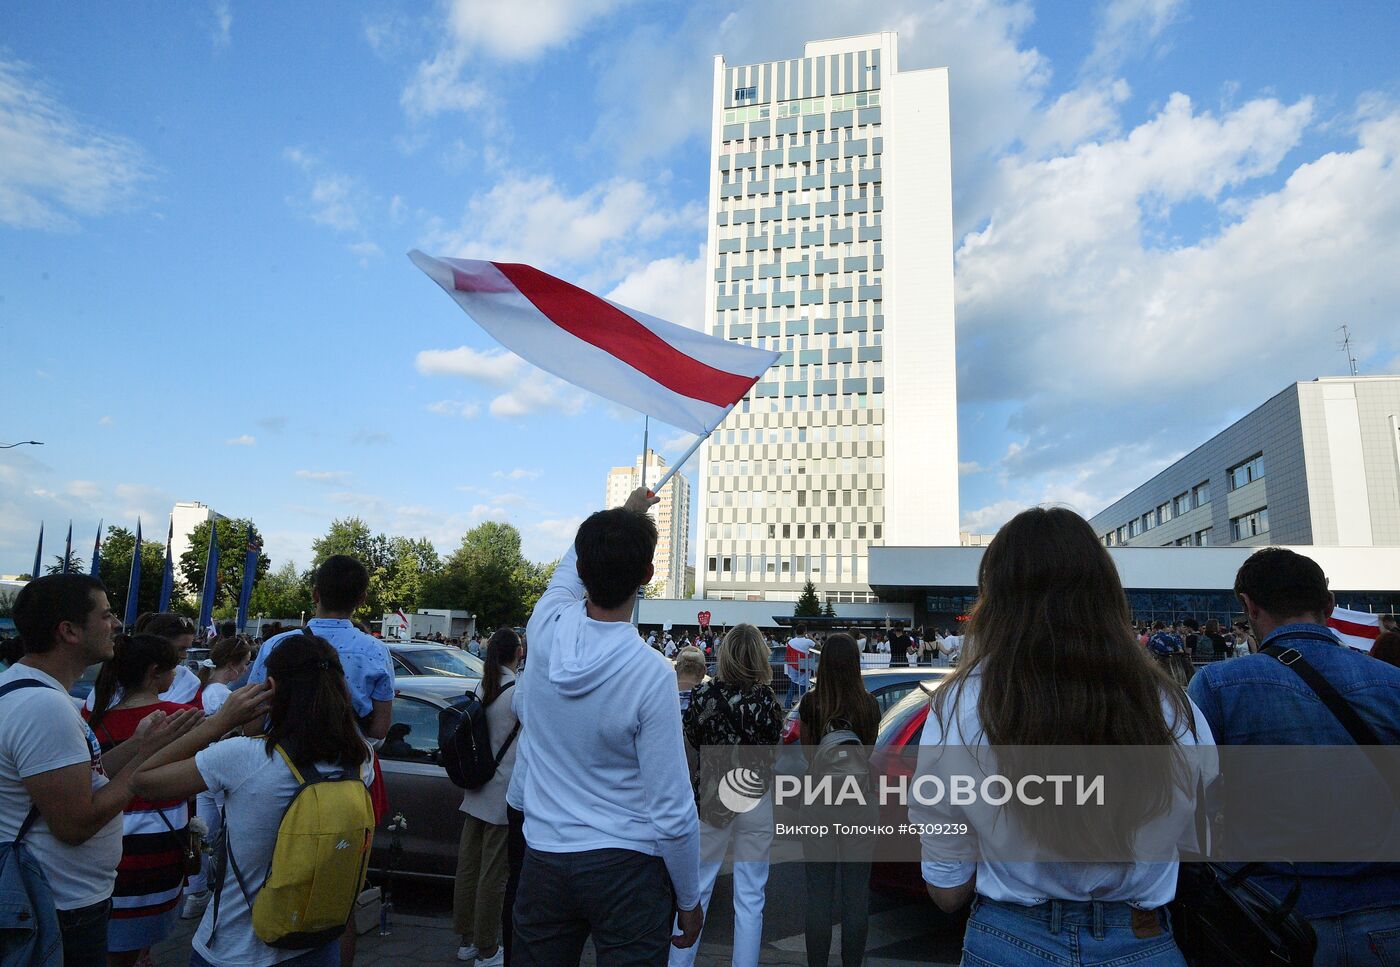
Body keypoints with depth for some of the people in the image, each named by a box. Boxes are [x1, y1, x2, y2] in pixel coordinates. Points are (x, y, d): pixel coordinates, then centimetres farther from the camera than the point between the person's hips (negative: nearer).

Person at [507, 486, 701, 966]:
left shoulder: (546, 628, -11)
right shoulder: (652, 673, -22)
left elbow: (570, 565, 14)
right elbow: (672, 813, -16)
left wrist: (625, 512, 29)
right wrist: (688, 899, -1)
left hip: (543, 859, 4)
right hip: (626, 869, -4)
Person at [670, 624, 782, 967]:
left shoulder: (702, 694, -8)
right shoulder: (765, 698, -15)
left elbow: (694, 741, 5)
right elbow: (773, 744, -5)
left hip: (710, 798, 2)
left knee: (695, 887, 17)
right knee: (749, 897, 10)